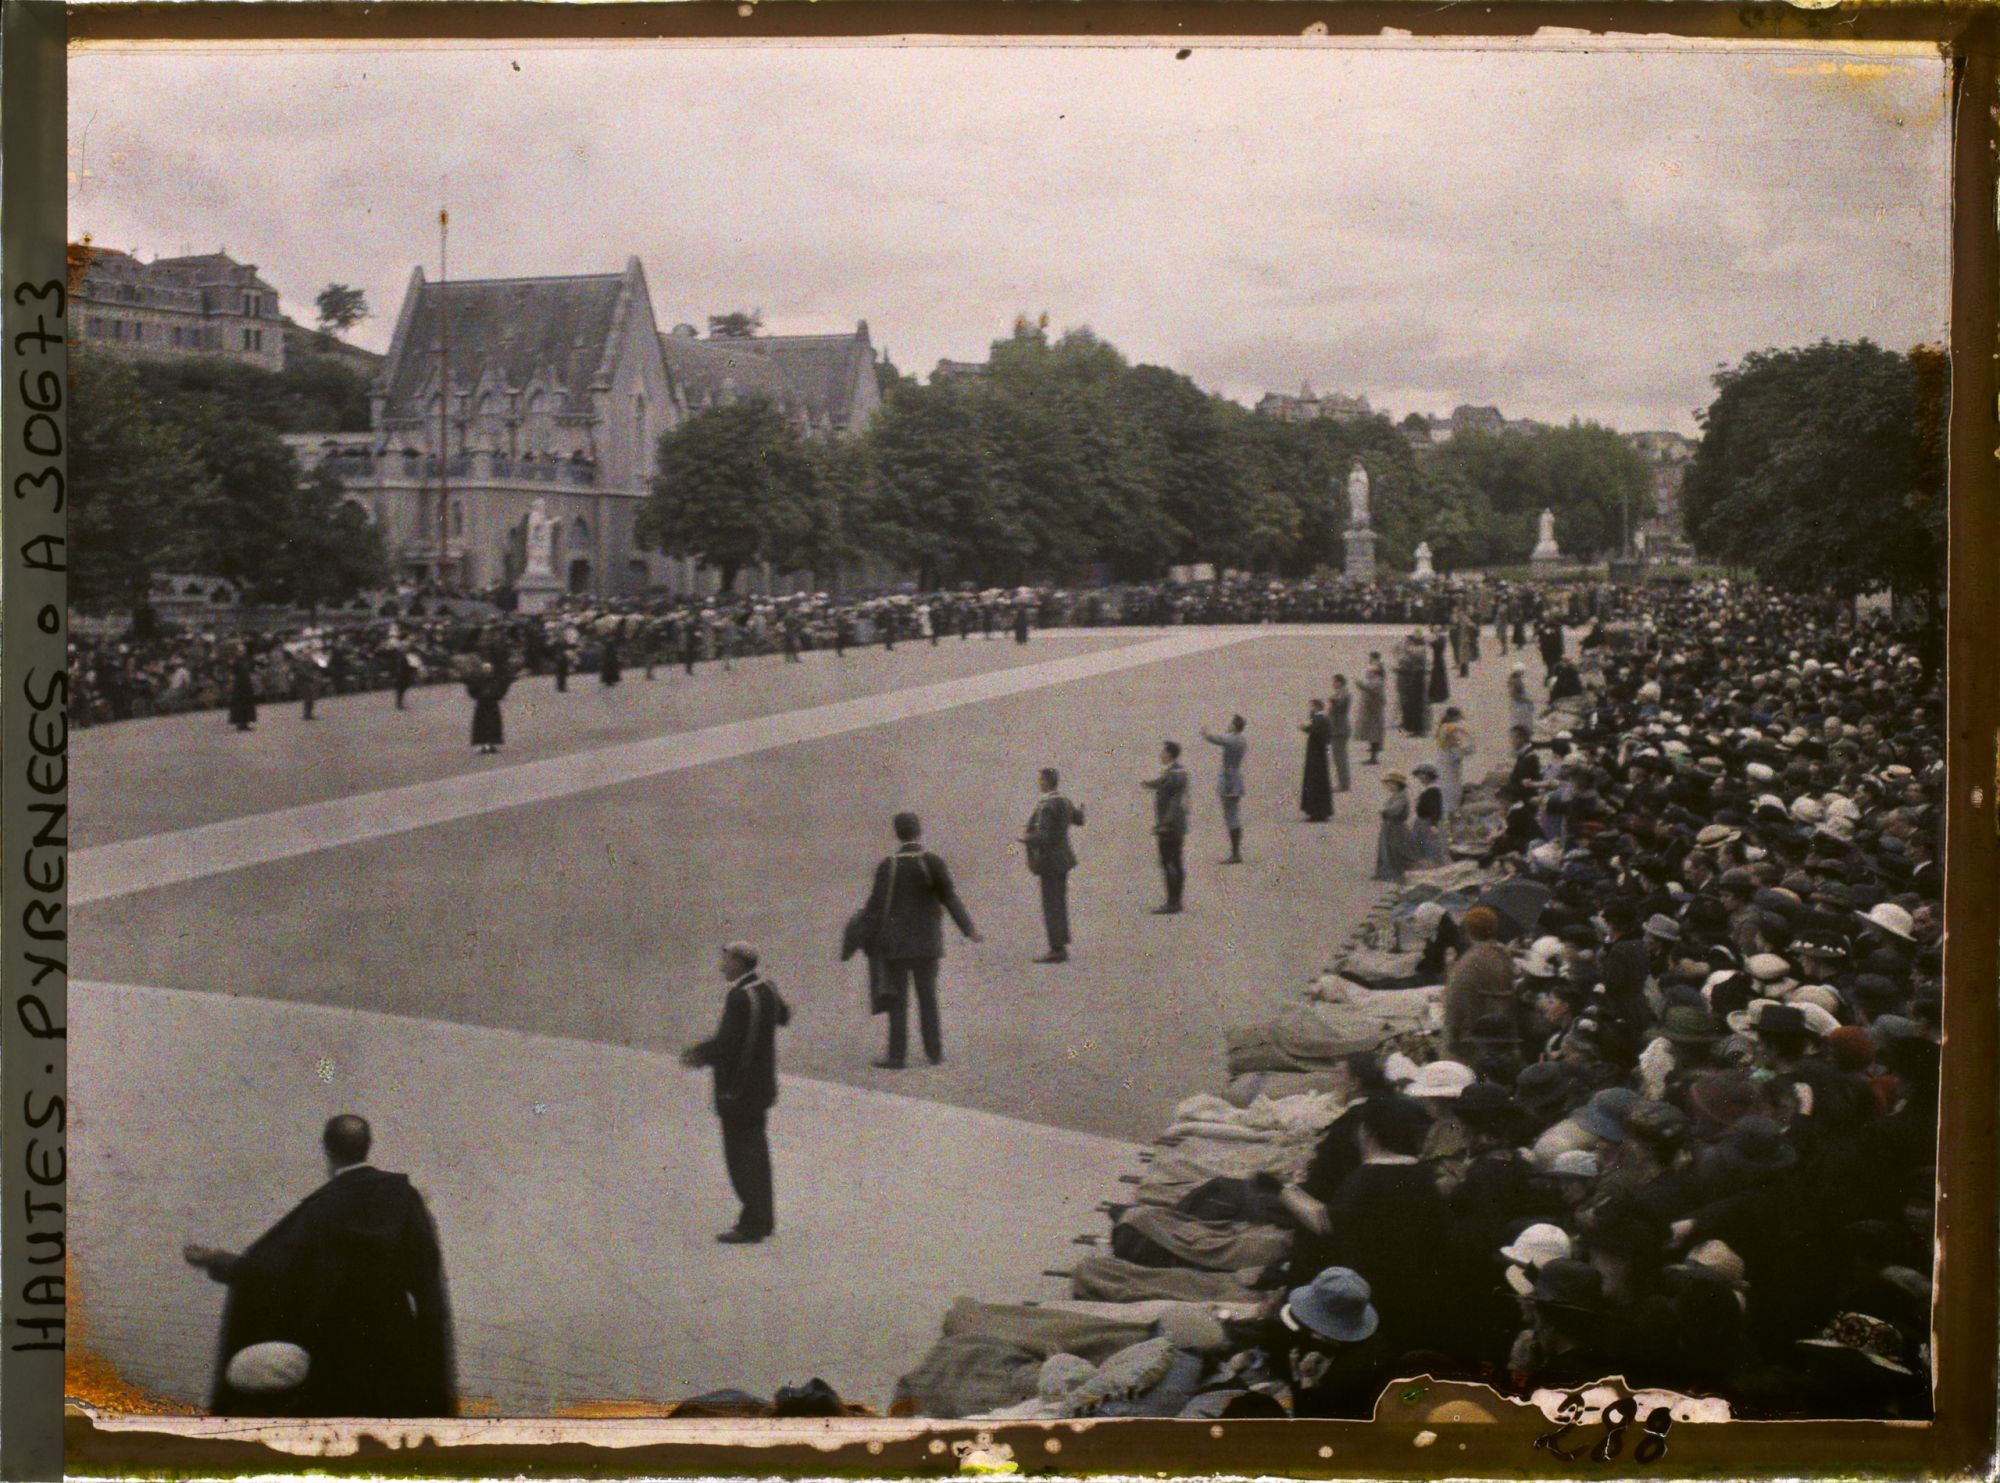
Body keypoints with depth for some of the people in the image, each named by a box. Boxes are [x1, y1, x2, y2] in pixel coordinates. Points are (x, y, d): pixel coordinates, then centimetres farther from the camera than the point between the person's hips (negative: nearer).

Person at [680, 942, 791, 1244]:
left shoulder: (739, 996, -22)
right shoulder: (766, 987, 5)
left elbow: (727, 1041, -24)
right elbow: (783, 1016, 20)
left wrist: (698, 1056, -10)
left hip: (738, 1088, -9)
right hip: (761, 1083, 9)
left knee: (741, 1154, -3)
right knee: (755, 1151, 17)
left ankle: (752, 1226, 1)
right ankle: (762, 1219, 23)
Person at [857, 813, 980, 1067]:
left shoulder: (888, 866, -9)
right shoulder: (934, 863, -6)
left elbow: (877, 905, -8)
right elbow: (950, 899, -5)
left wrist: (867, 938, -1)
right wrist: (968, 929, 3)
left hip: (896, 942, -2)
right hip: (927, 941, 2)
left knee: (897, 999, 3)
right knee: (928, 996, 12)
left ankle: (897, 1055, 3)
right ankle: (934, 1051, 15)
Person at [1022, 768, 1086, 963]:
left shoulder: (1046, 807, -20)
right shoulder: (1064, 802, 7)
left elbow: (1043, 836, -26)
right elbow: (1079, 821, 25)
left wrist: (1027, 839, -9)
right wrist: (1079, 809, 46)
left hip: (1050, 860, -9)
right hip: (1062, 858, 9)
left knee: (1052, 905, -6)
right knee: (1059, 905, 14)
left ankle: (1057, 949, -5)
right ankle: (1061, 947, 19)